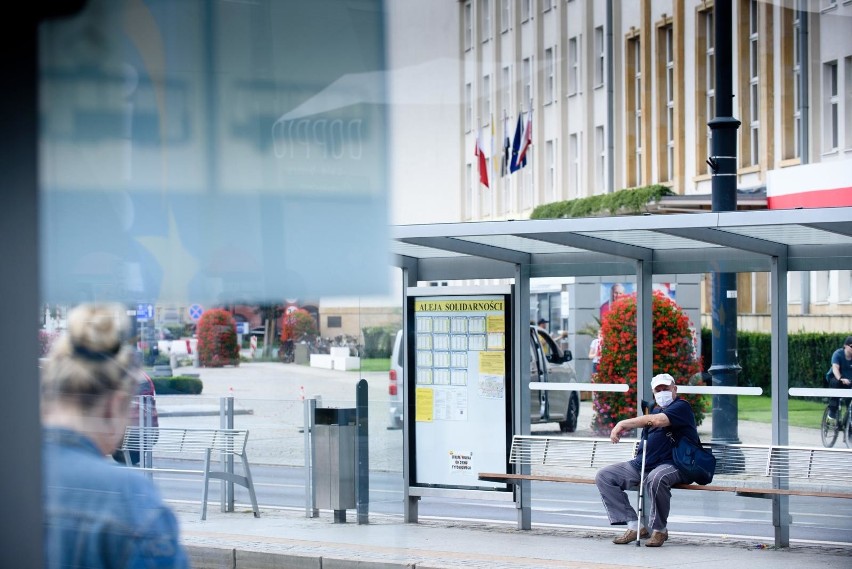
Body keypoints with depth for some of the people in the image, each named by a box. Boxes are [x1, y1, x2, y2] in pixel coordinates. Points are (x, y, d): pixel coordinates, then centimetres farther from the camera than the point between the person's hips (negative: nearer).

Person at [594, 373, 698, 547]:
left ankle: (659, 530, -20)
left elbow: (657, 420, -19)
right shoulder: (655, 410, 27)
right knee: (603, 476, -5)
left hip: (672, 466, -9)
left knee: (655, 478, -42)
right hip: (641, 465, 9)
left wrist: (623, 424, -17)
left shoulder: (681, 407, -4)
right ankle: (634, 526, -10)